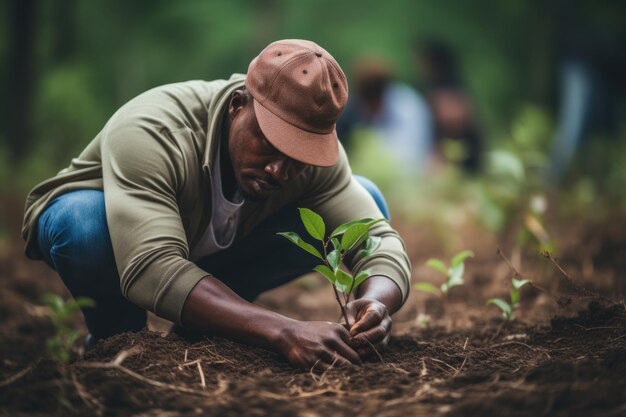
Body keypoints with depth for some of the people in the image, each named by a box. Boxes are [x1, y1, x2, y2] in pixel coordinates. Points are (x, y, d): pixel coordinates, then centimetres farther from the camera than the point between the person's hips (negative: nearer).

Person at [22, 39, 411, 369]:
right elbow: (151, 270, -49)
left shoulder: (314, 150, -24)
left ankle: (201, 322, -1)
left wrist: (377, 301, -49)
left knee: (365, 199, -13)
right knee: (86, 223, -41)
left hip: (212, 255, 5)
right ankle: (118, 335, -7)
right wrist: (282, 330, -59)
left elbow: (379, 238, -26)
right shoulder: (151, 132, -39)